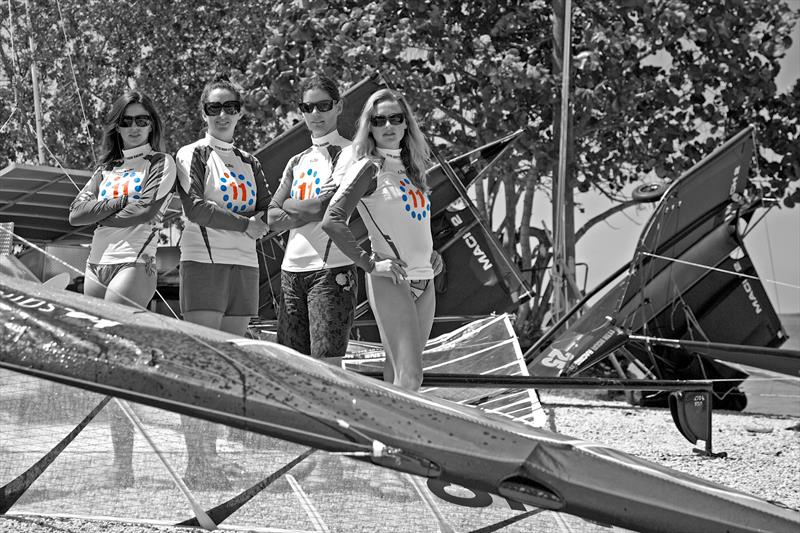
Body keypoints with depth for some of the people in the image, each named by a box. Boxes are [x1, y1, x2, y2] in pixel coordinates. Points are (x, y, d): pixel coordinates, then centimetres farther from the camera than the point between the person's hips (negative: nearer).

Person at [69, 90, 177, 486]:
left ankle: (123, 465, -20)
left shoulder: (161, 163, 5)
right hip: (97, 264, 7)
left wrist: (100, 212, 1)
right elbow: (76, 215, 8)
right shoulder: (107, 168, 21)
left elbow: (147, 213, -10)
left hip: (135, 264, -7)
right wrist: (121, 204, -3)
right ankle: (118, 459, 7)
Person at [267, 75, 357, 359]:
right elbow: (272, 216, 8)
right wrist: (314, 205, -7)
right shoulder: (297, 162, 20)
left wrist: (293, 209, -5)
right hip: (292, 271, 7)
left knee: (326, 363, -13)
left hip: (332, 271, -7)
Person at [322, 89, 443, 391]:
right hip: (390, 280, -7)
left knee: (398, 374, 7)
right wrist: (370, 263, -18)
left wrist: (431, 253, 15)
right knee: (409, 377, -16)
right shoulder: (369, 168, -6)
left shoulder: (409, 168, 16)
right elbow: (332, 221, -16)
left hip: (424, 281, 7)